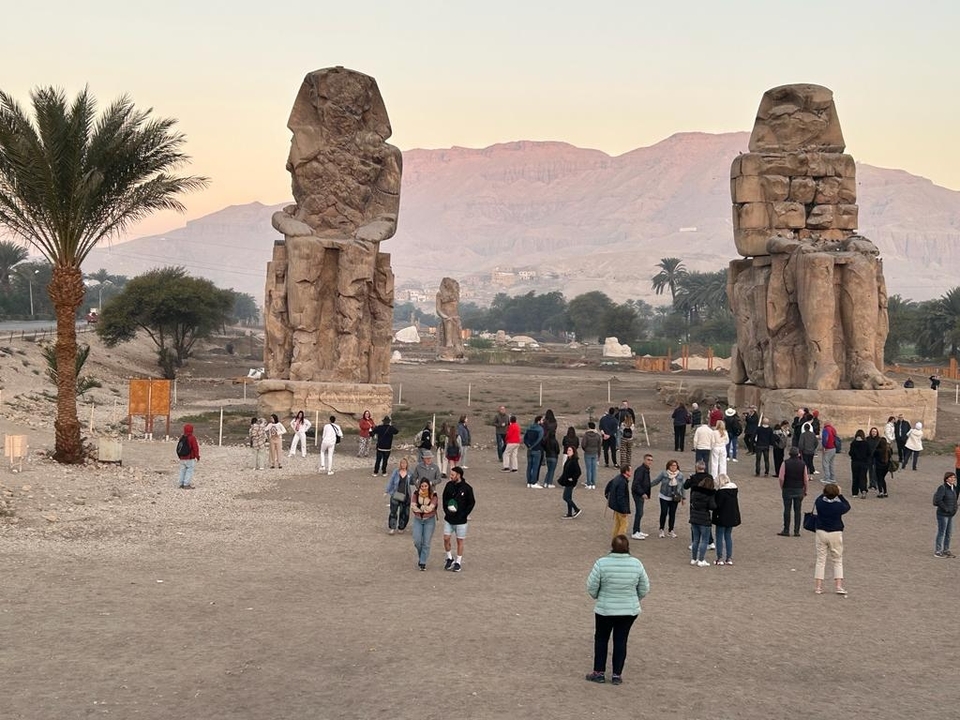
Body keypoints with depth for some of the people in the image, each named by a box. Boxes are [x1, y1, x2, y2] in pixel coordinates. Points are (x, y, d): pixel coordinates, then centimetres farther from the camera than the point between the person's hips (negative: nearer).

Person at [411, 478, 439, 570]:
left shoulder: (433, 496, -11)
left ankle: (423, 563, 8)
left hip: (429, 520, -2)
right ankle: (421, 556, 24)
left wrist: (419, 507, -13)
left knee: (426, 543, -1)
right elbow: (413, 507, -13)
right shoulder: (416, 494, -4)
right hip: (418, 520, 2)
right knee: (417, 541, -4)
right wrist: (425, 509, -17)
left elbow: (430, 508, -20)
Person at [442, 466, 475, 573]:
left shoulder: (467, 488, -12)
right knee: (446, 539, 0)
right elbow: (445, 499, 11)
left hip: (460, 520, -3)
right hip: (449, 519, 3)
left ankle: (458, 562, 18)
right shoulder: (449, 485, -1)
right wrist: (446, 510, -3)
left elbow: (472, 503, -5)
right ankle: (449, 558, 22)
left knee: (460, 541, 5)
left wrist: (464, 514, -12)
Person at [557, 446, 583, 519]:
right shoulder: (568, 460, 9)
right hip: (567, 482, 10)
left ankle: (577, 510, 2)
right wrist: (561, 479, 14)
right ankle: (569, 514, 19)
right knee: (568, 498, 13)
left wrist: (573, 479, -18)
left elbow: (579, 472, -23)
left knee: (566, 497, -8)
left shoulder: (574, 461, -18)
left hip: (570, 482, -10)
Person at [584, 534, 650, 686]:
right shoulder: (636, 564, -7)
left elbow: (591, 587, -9)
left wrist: (597, 597, 11)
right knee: (621, 641, 12)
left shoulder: (602, 563, -15)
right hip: (630, 611, 2)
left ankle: (599, 673, 19)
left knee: (601, 639, 15)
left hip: (605, 610, -2)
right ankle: (617, 675, 16)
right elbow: (644, 588, 2)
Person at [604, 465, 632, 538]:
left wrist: (608, 497, 28)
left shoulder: (618, 478, 3)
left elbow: (608, 486, 18)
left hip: (615, 504, 10)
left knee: (617, 524, 21)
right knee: (623, 525, -1)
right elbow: (620, 497, -27)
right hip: (620, 507, -10)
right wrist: (624, 511, -22)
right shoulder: (622, 482, -27)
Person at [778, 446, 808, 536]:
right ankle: (796, 531, 6)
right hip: (799, 490, 2)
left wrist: (782, 488, 3)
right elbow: (805, 479, 0)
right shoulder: (803, 464, -1)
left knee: (787, 509, 3)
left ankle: (786, 530, 6)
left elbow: (781, 478, -10)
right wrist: (805, 491, 11)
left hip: (787, 489, -1)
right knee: (797, 510, 5)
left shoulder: (785, 463, -7)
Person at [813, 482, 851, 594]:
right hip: (835, 534, -2)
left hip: (821, 533, 2)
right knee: (838, 561, 10)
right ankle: (839, 586, 2)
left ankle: (818, 587, 7)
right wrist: (840, 495, 11)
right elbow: (847, 507, 9)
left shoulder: (819, 502, -8)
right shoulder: (839, 506, -14)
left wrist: (826, 492, 16)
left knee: (820, 560, 8)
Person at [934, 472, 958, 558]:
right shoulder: (942, 488, -17)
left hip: (950, 515, 8)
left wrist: (955, 508, 8)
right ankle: (937, 551, 9)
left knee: (949, 533, 14)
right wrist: (946, 509, -18)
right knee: (941, 533, -1)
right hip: (943, 514, -8)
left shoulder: (954, 488, 8)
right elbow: (937, 501, -23)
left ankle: (946, 550, 26)